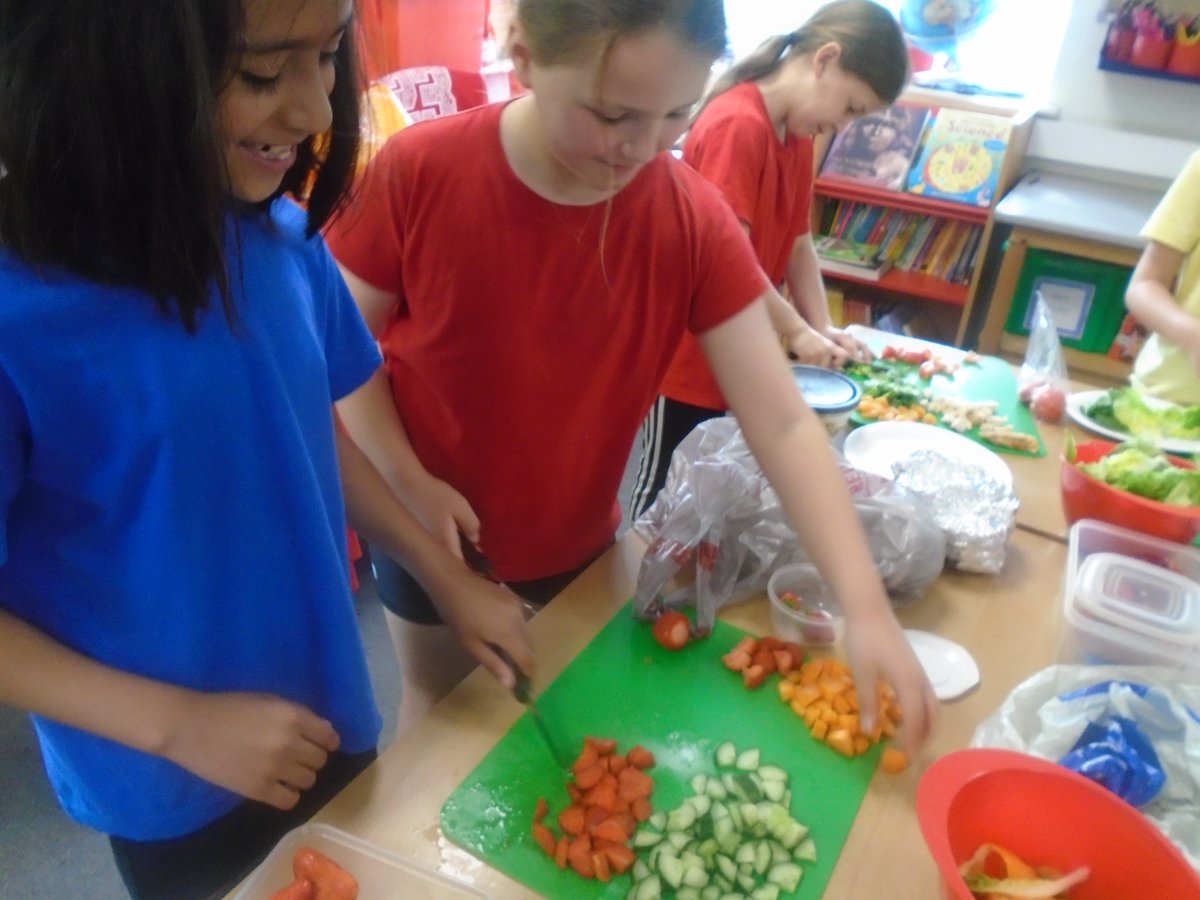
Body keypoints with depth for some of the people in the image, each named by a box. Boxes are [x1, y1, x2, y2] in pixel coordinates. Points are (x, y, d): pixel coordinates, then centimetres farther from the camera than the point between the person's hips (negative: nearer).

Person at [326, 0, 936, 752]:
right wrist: (409, 482, -21)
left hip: (578, 543, 1)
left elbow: (783, 426, -20)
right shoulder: (420, 171, -22)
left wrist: (867, 610, -27)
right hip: (432, 537, -1)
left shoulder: (694, 221, -19)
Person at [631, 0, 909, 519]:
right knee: (668, 487, 8)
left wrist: (822, 330, -1)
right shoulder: (736, 126, -21)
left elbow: (797, 244, 10)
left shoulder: (798, 134, 8)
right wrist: (798, 333, -15)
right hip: (688, 356, -8)